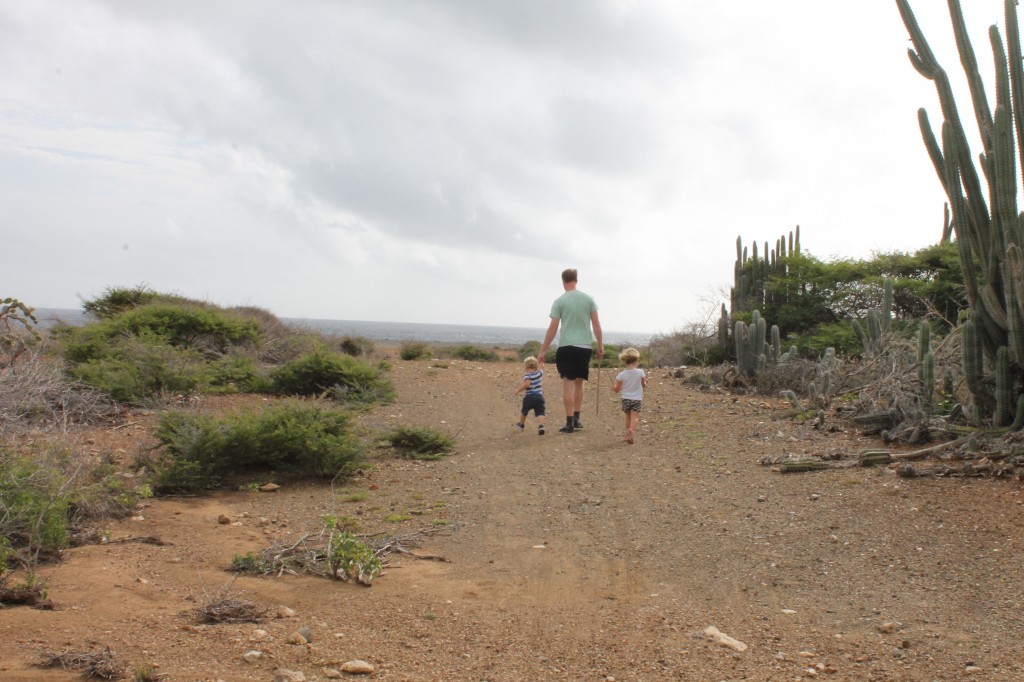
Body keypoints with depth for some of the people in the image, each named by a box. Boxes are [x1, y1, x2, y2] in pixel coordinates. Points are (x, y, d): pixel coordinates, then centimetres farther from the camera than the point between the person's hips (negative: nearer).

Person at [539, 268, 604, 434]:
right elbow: (596, 324, 4)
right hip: (585, 347, 3)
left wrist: (543, 350, 1)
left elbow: (553, 328, -5)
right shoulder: (588, 299, 5)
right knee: (579, 383, 15)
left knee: (568, 383, -2)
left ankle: (570, 422, -5)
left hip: (566, 347, -3)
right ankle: (576, 419, 18)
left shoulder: (559, 301, -3)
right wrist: (600, 346, 13)